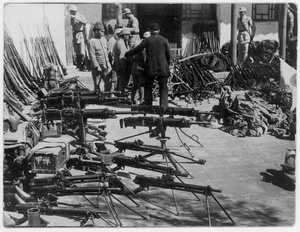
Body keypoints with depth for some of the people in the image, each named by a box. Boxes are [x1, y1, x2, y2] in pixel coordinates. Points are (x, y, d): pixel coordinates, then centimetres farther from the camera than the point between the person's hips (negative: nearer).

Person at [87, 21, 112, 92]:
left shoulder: (104, 40, 10)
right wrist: (97, 67, -16)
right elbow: (92, 56, -13)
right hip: (97, 68, -5)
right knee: (97, 85, 5)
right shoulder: (91, 42, -10)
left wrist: (108, 65, 9)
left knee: (108, 84, 5)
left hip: (106, 67, 5)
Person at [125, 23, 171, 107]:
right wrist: (167, 65, 16)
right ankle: (163, 104, -3)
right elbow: (168, 54, 3)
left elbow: (137, 50, 2)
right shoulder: (164, 40, 1)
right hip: (162, 68, 0)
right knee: (163, 87, 6)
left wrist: (126, 54, 16)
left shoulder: (147, 40, -1)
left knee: (148, 87, 12)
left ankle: (148, 104, 13)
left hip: (150, 67, 0)